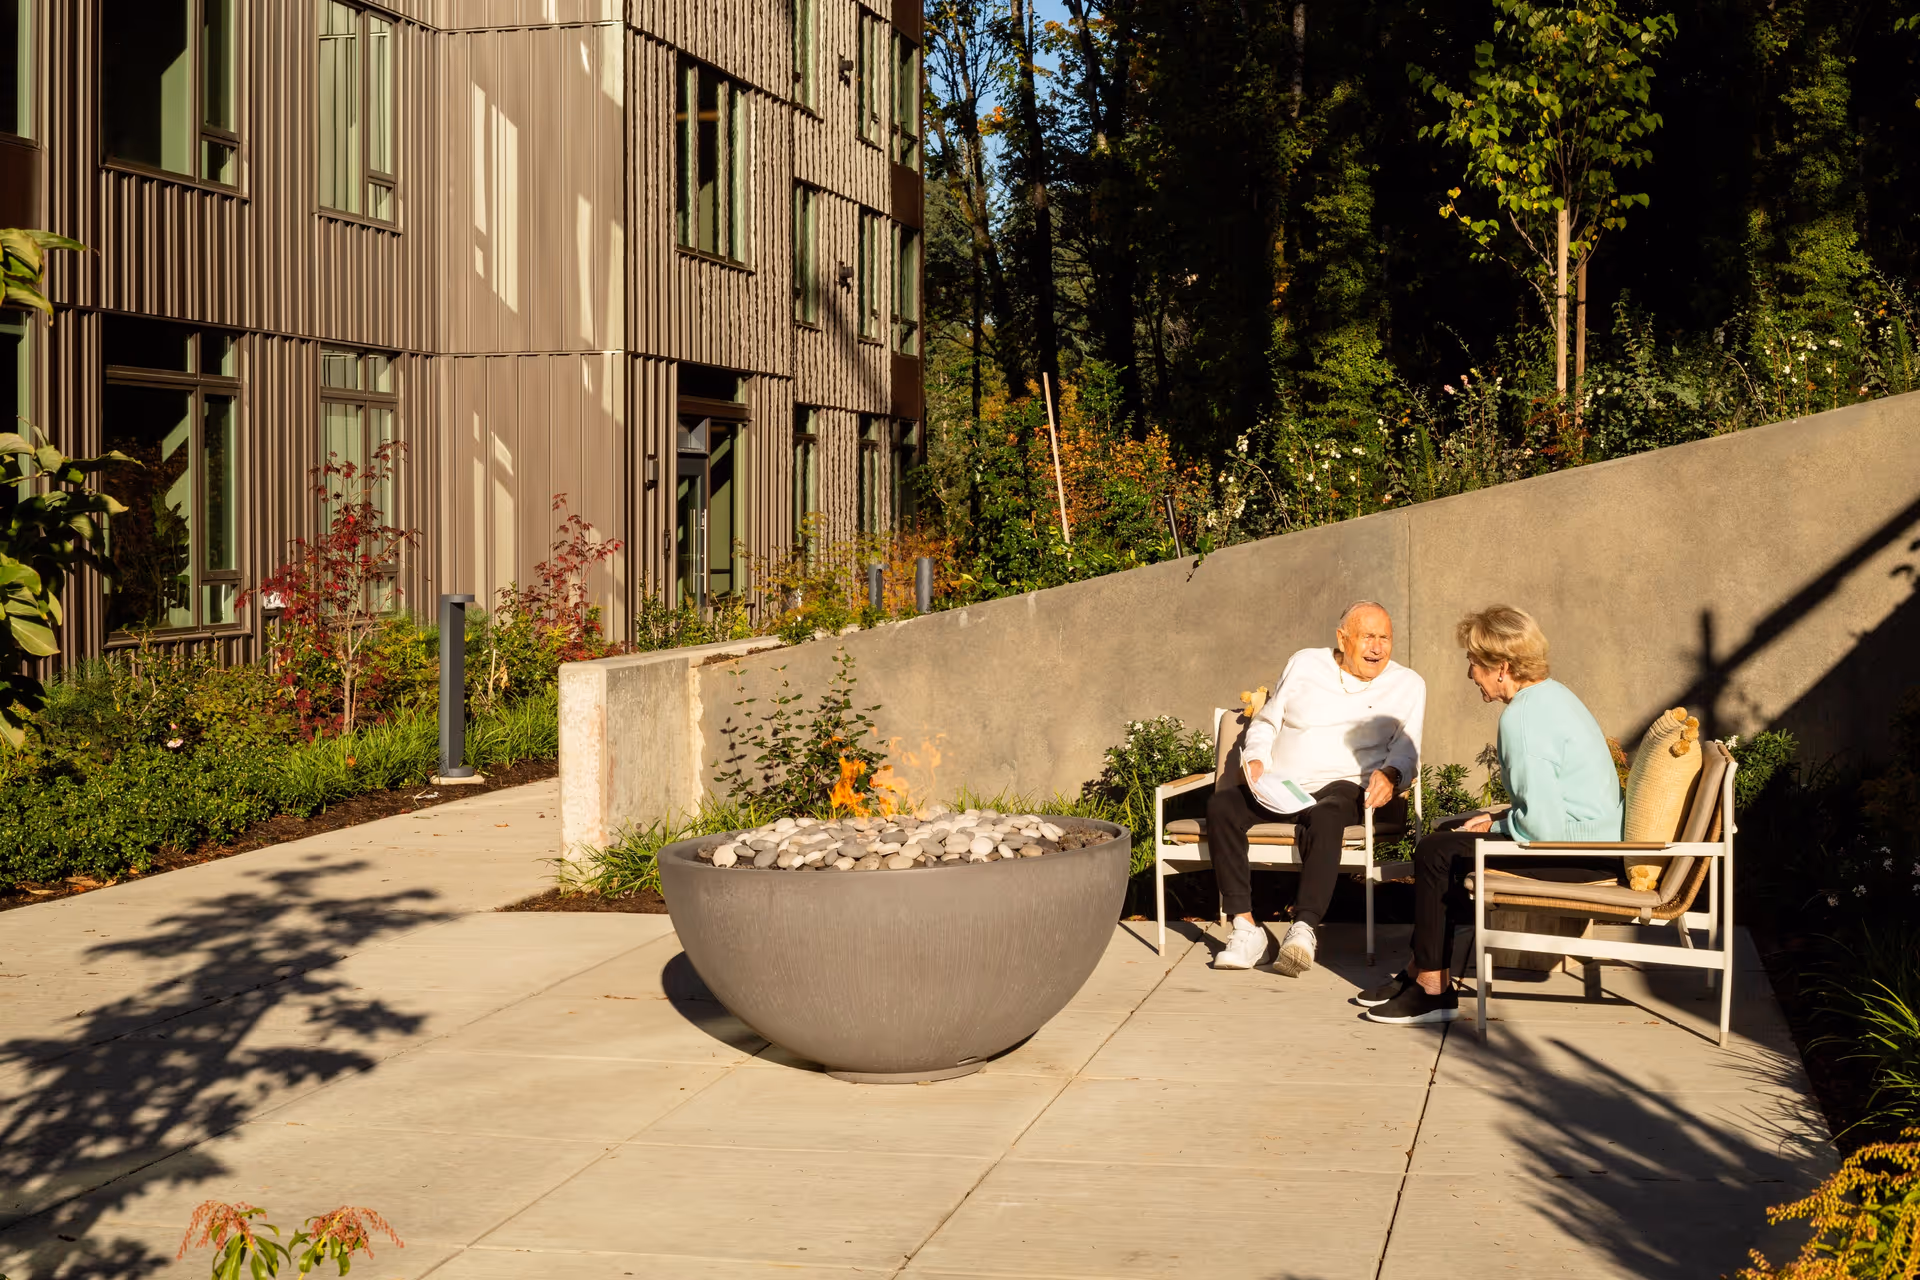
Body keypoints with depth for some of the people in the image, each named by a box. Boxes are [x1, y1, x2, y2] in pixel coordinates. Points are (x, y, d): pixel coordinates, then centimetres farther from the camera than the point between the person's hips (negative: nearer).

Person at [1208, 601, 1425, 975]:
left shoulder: (1407, 685, 11)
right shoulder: (1304, 665, 15)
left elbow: (1406, 750, 2)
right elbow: (1266, 723, 20)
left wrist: (1389, 774, -21)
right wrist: (1255, 758, -1)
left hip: (1343, 788, -3)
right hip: (1279, 789, 3)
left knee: (1326, 816, -39)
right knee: (1221, 805, -26)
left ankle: (1304, 929, -48)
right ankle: (1245, 927, -30)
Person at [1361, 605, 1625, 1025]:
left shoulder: (1522, 716, -22)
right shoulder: (1552, 693, 11)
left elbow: (1544, 824, -26)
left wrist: (1497, 826, -8)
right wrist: (1499, 819, 6)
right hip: (1595, 836, 11)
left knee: (1436, 853, -8)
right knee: (1448, 833, 20)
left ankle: (1433, 989, 0)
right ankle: (1421, 969, 25)